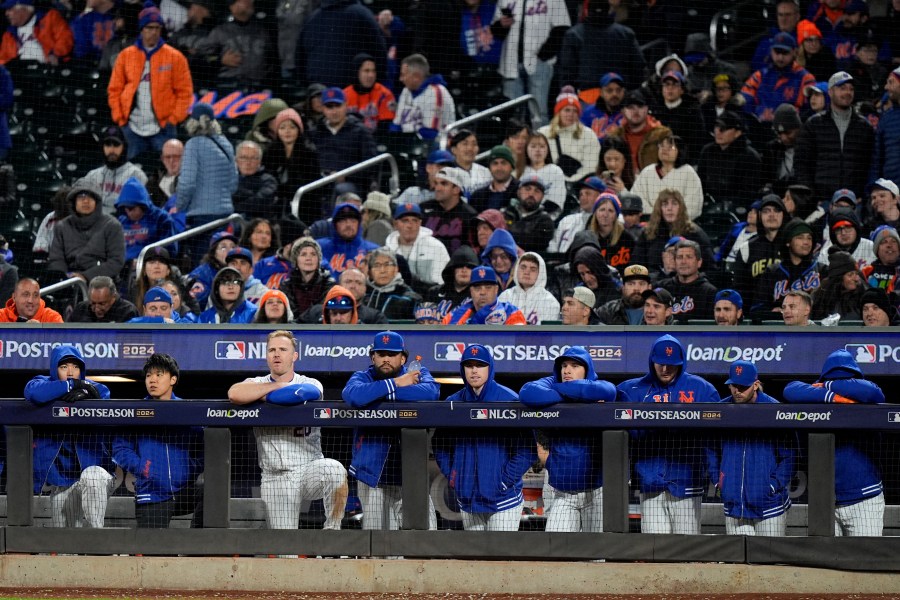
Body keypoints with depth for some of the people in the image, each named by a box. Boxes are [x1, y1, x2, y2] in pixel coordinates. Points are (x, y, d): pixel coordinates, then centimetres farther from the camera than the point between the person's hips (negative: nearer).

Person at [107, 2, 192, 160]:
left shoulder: (174, 57, 3)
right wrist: (119, 118, 1)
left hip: (162, 128, -2)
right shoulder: (126, 55, 8)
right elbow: (114, 89, 10)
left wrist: (174, 119, -6)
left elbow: (184, 92, 3)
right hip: (133, 128, 2)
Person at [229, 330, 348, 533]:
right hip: (275, 477, 1)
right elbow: (235, 394, -17)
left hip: (309, 470, -1)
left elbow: (306, 393, -23)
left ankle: (332, 530, -18)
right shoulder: (256, 384, 8)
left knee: (333, 469, -35)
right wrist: (278, 385, -9)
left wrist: (264, 396, -12)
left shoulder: (311, 384, 4)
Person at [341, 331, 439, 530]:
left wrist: (382, 394, -17)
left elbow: (432, 392, -18)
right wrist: (395, 384, -16)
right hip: (373, 476, 0)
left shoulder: (418, 374, 6)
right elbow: (352, 395, -21)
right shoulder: (362, 378, 4)